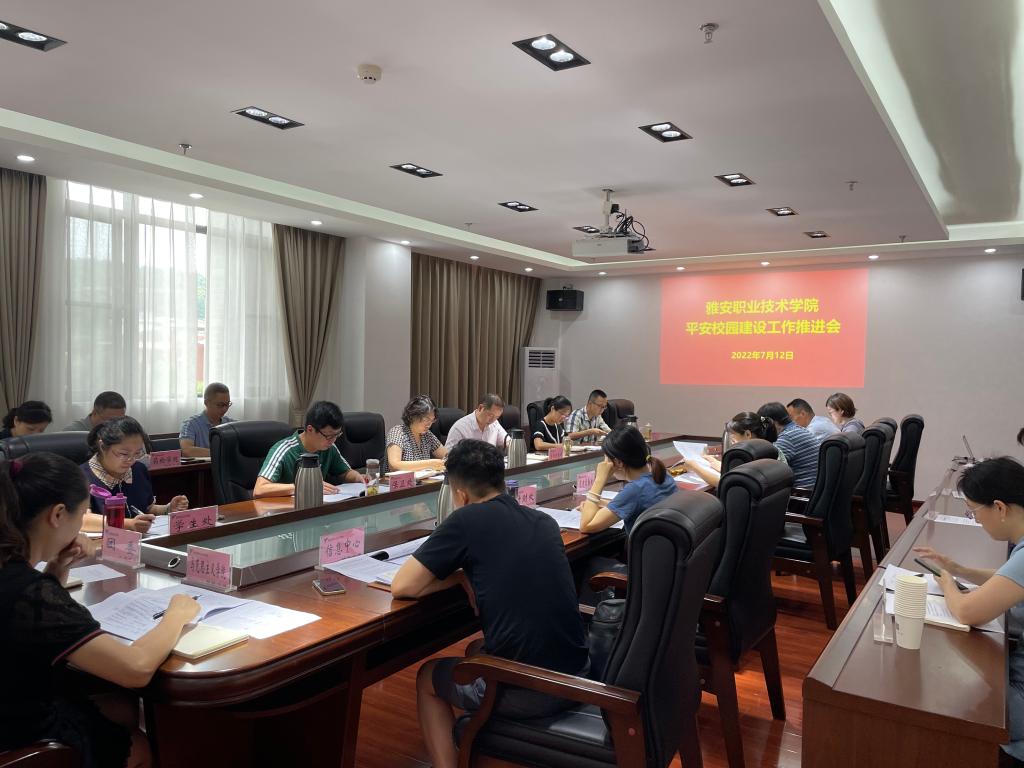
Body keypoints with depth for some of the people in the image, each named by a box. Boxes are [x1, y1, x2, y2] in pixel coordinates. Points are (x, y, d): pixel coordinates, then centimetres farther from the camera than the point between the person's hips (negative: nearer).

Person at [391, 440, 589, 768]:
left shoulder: (466, 520, -9)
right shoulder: (544, 521, 8)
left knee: (427, 677, 24)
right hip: (576, 675, 7)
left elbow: (401, 587, -5)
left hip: (524, 689, -6)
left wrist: (460, 576, 7)